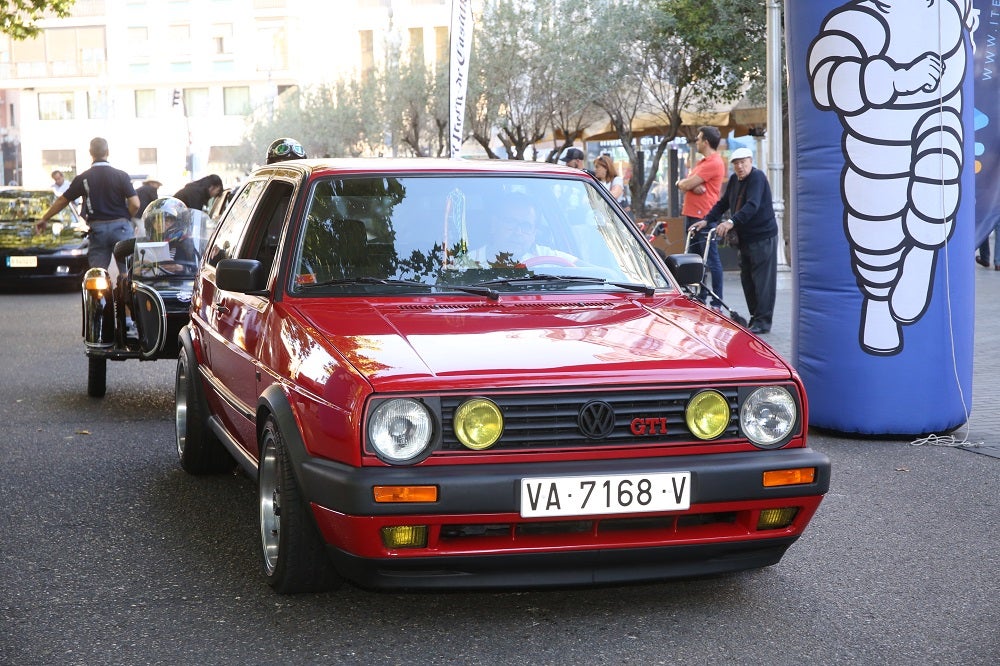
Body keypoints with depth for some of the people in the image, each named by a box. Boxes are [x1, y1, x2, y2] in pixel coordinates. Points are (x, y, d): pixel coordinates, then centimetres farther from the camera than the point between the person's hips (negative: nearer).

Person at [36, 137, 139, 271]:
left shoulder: (83, 178, 3)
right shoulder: (121, 176, -2)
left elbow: (62, 201, 11)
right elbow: (135, 204, -9)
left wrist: (44, 219, 25)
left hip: (97, 228, 2)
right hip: (120, 227, -2)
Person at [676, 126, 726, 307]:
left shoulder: (714, 163, -12)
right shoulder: (702, 162, 21)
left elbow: (686, 185, -16)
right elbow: (682, 185, 13)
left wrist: (683, 182, 7)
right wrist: (692, 185, -8)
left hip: (704, 217, -10)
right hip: (691, 215, 10)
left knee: (711, 260, -7)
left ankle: (716, 303, -6)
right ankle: (700, 298, 21)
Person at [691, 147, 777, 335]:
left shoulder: (757, 178, -14)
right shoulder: (734, 180, 12)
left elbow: (752, 206, -28)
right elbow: (723, 203, 18)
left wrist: (731, 222, -38)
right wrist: (706, 220, 4)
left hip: (763, 237, -9)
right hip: (745, 238, 9)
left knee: (762, 280, -7)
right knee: (747, 279, 10)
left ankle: (763, 322, -5)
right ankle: (755, 317, 18)